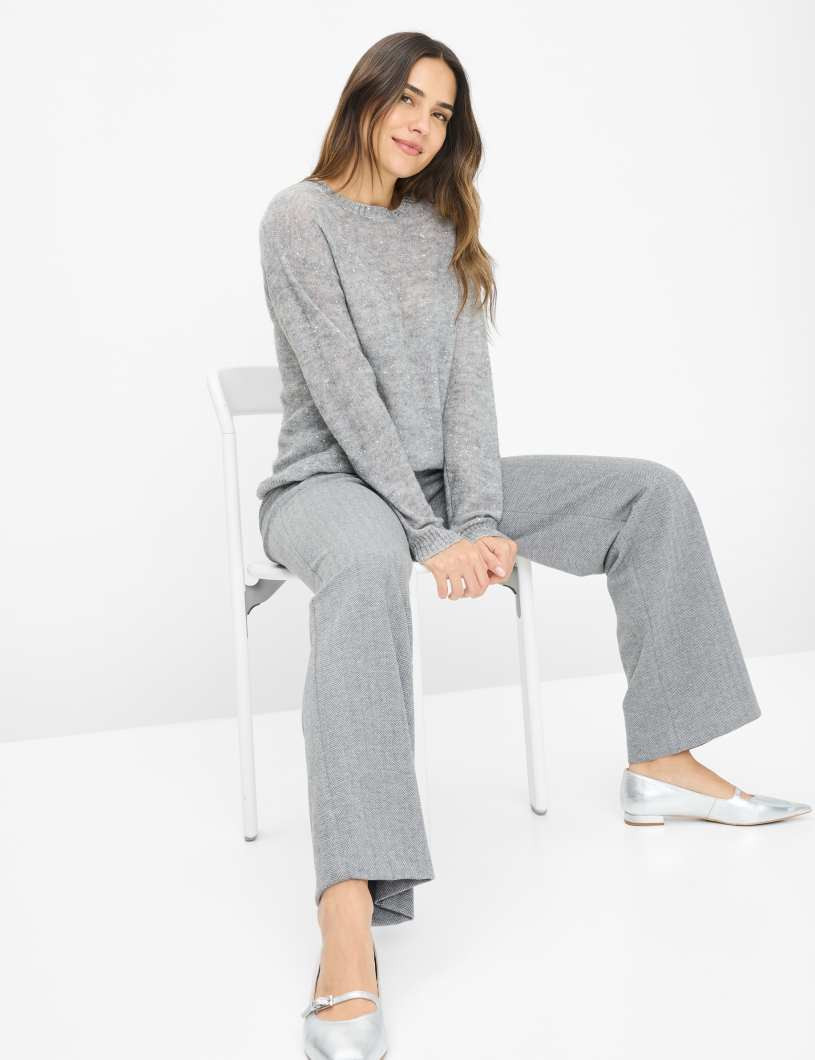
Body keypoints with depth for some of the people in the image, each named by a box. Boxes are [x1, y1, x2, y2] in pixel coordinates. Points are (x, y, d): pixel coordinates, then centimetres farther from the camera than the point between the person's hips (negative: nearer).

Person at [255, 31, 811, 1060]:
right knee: (366, 565, -44)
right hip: (327, 480, -7)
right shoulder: (300, 217, -7)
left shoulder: (439, 230, 11)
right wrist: (432, 539, -23)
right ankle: (348, 933, -51)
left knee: (651, 491, -2)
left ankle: (661, 764, -2)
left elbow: (467, 384, 1)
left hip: (433, 475, 7)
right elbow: (346, 392, -17)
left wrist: (479, 520, -14)